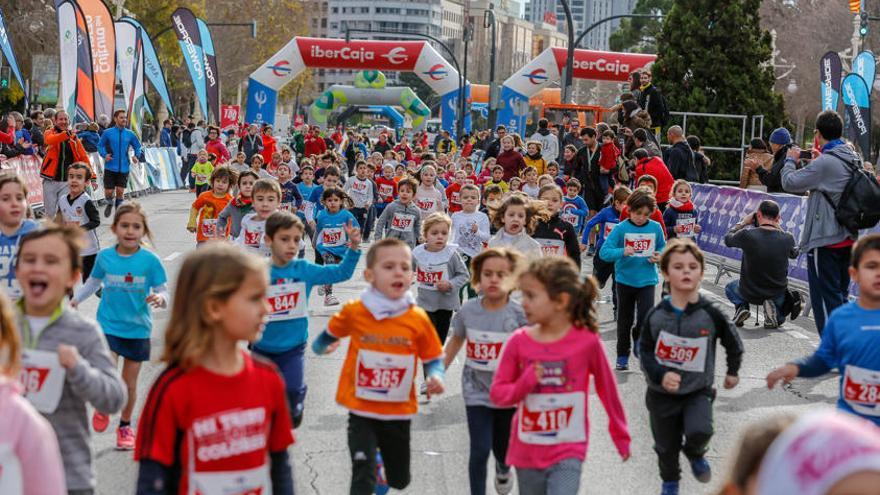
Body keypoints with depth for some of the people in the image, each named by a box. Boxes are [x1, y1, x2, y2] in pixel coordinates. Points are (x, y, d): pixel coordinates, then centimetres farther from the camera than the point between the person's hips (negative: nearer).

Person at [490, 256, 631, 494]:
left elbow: (607, 387, 2)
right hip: (527, 452, 3)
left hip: (568, 454, -3)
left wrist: (620, 434, 13)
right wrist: (524, 384, -20)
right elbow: (496, 393, 0)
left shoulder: (587, 341, -12)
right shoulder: (518, 341, -6)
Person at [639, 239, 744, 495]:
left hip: (698, 390, -1)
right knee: (666, 445, 14)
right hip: (662, 393, 1)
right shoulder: (656, 316, -12)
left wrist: (732, 372, 17)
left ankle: (695, 453, 11)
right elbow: (645, 351, -5)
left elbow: (733, 343, 5)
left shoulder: (710, 314, -13)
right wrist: (660, 376, -22)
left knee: (699, 432, -26)